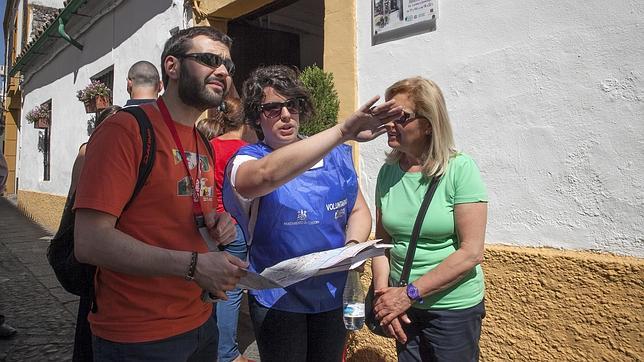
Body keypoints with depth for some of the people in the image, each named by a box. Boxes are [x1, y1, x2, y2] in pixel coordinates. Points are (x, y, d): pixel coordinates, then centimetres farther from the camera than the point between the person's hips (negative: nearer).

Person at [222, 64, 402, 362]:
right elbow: (266, 174, -38)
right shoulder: (245, 161, -14)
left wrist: (353, 246, -14)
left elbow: (358, 210, 8)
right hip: (278, 300, -4)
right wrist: (343, 131, -45)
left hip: (334, 294, 4)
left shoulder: (335, 155, -1)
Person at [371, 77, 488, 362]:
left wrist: (409, 293, -18)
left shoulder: (460, 169, -16)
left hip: (454, 308, -4)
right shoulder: (388, 172, -2)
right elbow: (382, 241, 4)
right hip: (404, 306, 4)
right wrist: (382, 292, -10)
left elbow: (472, 251, -18)